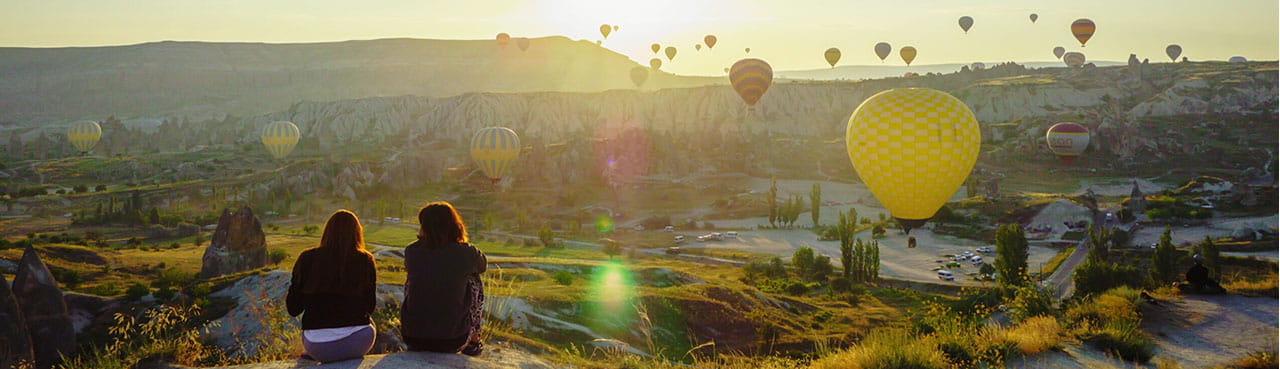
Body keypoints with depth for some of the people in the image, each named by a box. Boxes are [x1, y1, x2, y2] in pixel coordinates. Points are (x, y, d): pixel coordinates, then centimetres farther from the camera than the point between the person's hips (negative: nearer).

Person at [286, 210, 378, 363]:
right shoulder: (365, 261, -3)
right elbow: (370, 307, 6)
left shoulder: (307, 259, -2)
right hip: (357, 344, -1)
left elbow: (293, 309, 4)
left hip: (318, 347, 1)